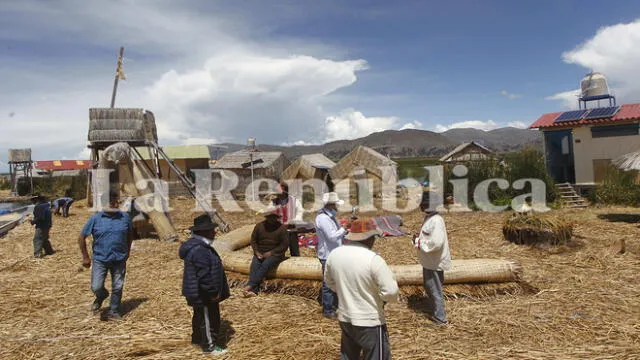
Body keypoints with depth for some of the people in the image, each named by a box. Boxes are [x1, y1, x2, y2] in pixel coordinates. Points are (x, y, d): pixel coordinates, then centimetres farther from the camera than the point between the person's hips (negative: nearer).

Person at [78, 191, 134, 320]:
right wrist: (85, 257, 0)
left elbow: (130, 234, 16)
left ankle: (114, 311, 27)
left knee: (117, 287, 8)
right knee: (96, 287, -5)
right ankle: (101, 297, 31)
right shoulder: (95, 218, -7)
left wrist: (127, 251, 14)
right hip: (100, 259, -1)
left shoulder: (125, 217, -1)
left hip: (119, 260, 2)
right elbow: (82, 238, 1)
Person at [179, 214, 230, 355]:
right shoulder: (199, 251, -29)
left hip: (198, 292, 11)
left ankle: (197, 338, 43)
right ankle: (209, 345, 19)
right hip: (203, 294, -11)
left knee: (200, 316, 26)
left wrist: (214, 291, 22)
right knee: (208, 318, 5)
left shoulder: (199, 245, 6)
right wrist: (213, 292, -20)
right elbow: (204, 276, -29)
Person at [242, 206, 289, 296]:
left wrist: (271, 253, -12)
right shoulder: (259, 226, 8)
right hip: (260, 253, 3)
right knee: (254, 267, -26)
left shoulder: (281, 228, -1)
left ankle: (250, 285, -38)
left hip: (275, 254, -3)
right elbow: (253, 240, 12)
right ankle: (253, 290, -40)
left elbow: (285, 244, -4)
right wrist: (257, 252, -5)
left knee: (265, 265, -32)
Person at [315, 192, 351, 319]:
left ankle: (335, 306, 35)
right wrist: (344, 227, -19)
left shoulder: (331, 216, 10)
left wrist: (345, 230, 0)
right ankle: (328, 311, 14)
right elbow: (331, 236, -25)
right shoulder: (322, 218, -20)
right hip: (328, 256, -10)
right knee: (329, 284, 1)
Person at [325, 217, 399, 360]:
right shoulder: (373, 259, -24)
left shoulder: (334, 254, -4)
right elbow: (391, 292, -21)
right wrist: (382, 298, 1)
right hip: (370, 322, -6)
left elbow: (329, 282, 11)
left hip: (345, 319, 6)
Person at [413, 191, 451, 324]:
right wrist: (418, 238, 3)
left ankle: (440, 316, 16)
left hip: (434, 262, -10)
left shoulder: (436, 220, -23)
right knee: (429, 287, 22)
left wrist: (419, 242, -19)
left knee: (435, 289, 2)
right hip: (428, 261, 10)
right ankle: (433, 311, 38)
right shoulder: (429, 218, 8)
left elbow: (436, 242, -31)